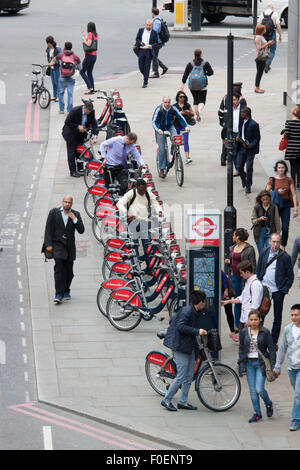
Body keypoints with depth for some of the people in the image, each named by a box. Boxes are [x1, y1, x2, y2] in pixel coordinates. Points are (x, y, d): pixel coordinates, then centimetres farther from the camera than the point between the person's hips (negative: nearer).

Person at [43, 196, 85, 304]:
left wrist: (74, 219, -14)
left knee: (69, 270, 7)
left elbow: (81, 230, -1)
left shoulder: (75, 214, 5)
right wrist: (49, 244, -8)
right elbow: (48, 229, -1)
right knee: (59, 268, -15)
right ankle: (59, 294, -18)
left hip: (69, 246, 3)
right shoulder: (54, 213, 0)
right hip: (57, 244, -3)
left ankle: (66, 291, 26)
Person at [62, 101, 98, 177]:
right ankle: (73, 171, 3)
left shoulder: (91, 112, -14)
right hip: (71, 133, -4)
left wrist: (95, 136, -26)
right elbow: (67, 122, -20)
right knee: (72, 152, -3)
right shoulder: (75, 111, -27)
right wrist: (78, 127, -27)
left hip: (81, 133, 5)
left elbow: (94, 124, -12)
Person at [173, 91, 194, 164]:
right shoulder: (174, 106, -1)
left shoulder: (187, 105, 4)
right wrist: (180, 113, -19)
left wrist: (189, 112, -10)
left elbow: (193, 113, 12)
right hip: (176, 125, 0)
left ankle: (187, 158, -20)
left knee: (185, 141, -12)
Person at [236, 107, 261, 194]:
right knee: (239, 167, 6)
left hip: (250, 149, -6)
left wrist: (250, 146, -21)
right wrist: (238, 138, 1)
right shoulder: (241, 122, 8)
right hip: (241, 148, 6)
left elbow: (257, 138, -9)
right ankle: (244, 179, 35)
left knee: (249, 168, -3)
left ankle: (248, 186, 8)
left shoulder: (253, 124, -13)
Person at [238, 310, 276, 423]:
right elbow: (241, 349, 13)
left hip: (261, 363, -4)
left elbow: (271, 349, -3)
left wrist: (272, 365, -8)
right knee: (252, 391, 4)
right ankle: (257, 414, 14)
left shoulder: (265, 332, -5)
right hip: (249, 363, 4)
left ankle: (268, 404, 18)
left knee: (259, 389, -12)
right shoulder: (244, 332, 4)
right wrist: (241, 364, 7)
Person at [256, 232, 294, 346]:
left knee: (277, 317, 7)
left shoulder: (285, 257, -9)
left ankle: (273, 341, 18)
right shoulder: (264, 253, 2)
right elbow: (258, 270, 12)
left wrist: (285, 289, -7)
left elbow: (290, 276, -3)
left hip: (278, 291, -2)